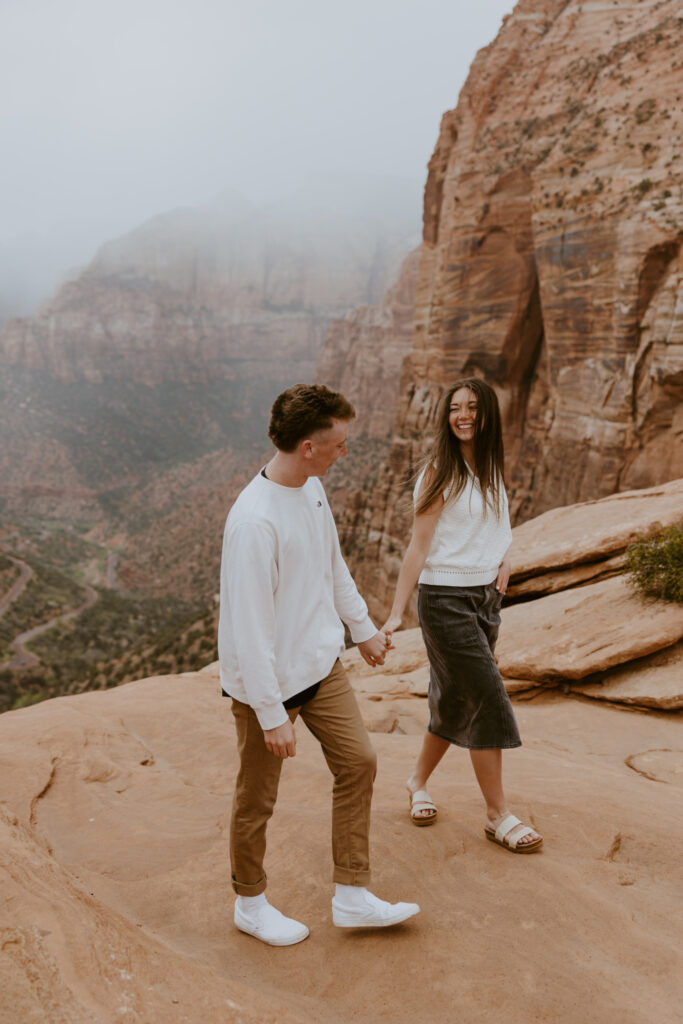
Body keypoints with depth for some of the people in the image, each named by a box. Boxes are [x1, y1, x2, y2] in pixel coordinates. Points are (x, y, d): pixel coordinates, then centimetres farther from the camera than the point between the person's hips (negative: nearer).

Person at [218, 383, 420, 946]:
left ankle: (352, 896, 24)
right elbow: (249, 627, -26)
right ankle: (251, 903, 34)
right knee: (258, 798, 10)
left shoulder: (312, 490, 1)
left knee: (358, 761, 9)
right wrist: (273, 715, -22)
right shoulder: (254, 521, -28)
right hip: (268, 682, -8)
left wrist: (362, 627, 25)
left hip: (322, 663, 8)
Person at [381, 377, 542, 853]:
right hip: (445, 598, -7)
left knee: (456, 700, 14)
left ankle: (419, 782, 34)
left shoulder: (492, 469, 10)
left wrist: (505, 560, 2)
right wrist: (396, 613, -15)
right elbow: (419, 545, -12)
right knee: (489, 698, -7)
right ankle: (499, 815, 7)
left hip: (486, 598, 7)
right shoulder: (440, 471, -10)